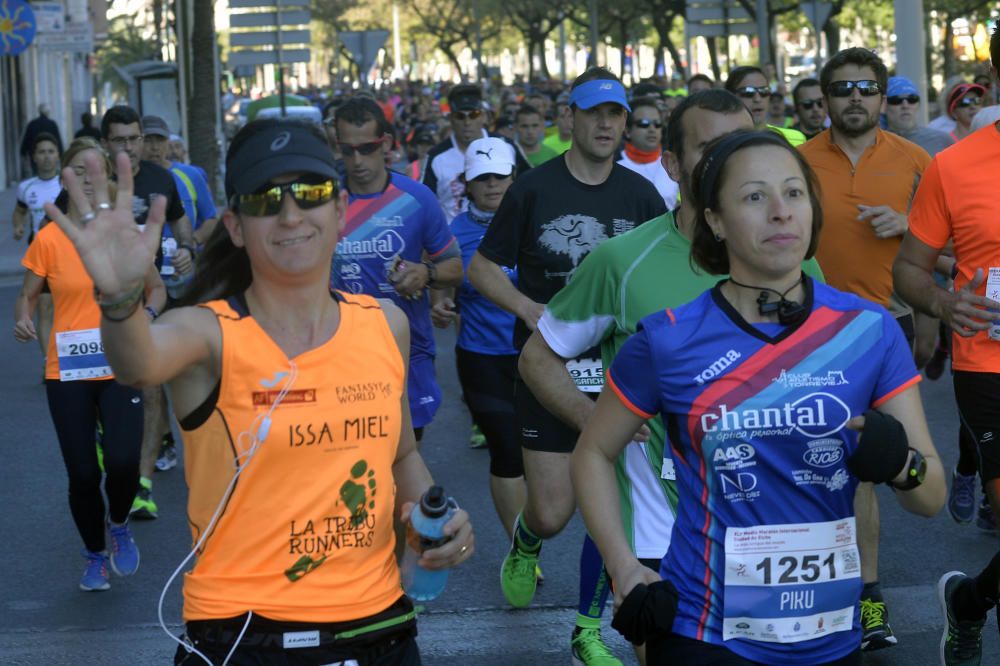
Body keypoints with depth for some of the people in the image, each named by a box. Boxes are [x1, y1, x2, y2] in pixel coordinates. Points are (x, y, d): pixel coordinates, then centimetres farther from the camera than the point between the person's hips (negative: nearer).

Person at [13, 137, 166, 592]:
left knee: (123, 460, -16)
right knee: (83, 474, 1)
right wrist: (22, 320, -17)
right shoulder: (49, 239, -2)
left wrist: (147, 312, -10)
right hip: (67, 373, 0)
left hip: (119, 369, 0)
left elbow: (156, 288, 11)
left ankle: (118, 525, 17)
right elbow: (27, 297, 5)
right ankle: (95, 555, 27)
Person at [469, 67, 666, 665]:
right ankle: (524, 546, 34)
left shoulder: (641, 194, 3)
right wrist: (527, 307, -15)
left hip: (619, 370, 2)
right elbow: (482, 267, 2)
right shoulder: (534, 189, -4)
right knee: (552, 512, -3)